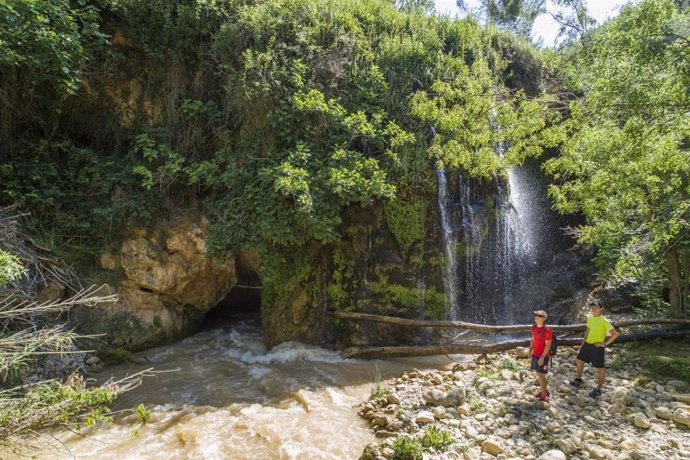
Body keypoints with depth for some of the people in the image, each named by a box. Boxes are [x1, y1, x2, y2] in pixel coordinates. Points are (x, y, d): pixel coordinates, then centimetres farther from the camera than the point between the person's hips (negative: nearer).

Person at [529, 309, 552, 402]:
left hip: (543, 356, -8)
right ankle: (544, 390, 35)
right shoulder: (534, 328, 5)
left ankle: (544, 396, 11)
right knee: (536, 374, 17)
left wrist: (542, 357, -21)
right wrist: (530, 350, 9)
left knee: (541, 375, -3)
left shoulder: (546, 330, -18)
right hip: (535, 355, 8)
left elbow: (548, 345, -19)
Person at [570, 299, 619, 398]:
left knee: (600, 369, 4)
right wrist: (582, 344, 17)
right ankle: (578, 379, 38)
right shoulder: (590, 318, 5)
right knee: (579, 360, 18)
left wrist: (605, 344, -18)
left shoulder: (604, 321, -18)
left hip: (597, 347, -8)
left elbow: (615, 334, -20)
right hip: (587, 344, 8)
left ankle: (598, 390, 16)